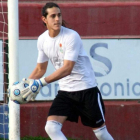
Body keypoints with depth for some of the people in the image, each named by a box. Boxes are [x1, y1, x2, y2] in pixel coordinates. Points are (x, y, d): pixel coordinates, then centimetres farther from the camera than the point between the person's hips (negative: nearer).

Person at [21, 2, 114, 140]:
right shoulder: (42, 40, 0)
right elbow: (40, 69, 14)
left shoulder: (72, 36, -19)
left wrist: (41, 82, -33)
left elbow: (67, 69, -27)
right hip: (65, 91, 5)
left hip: (86, 88, -5)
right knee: (51, 127, -16)